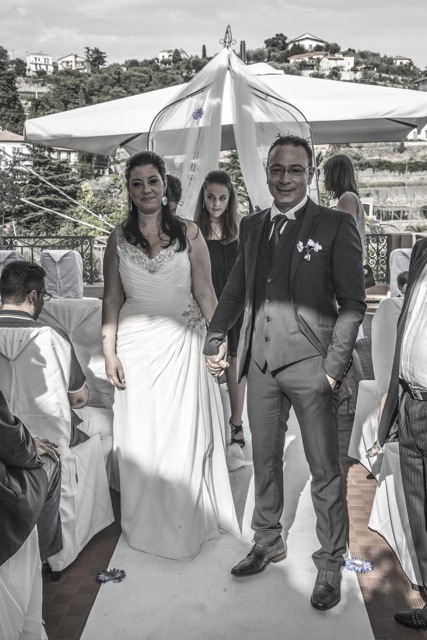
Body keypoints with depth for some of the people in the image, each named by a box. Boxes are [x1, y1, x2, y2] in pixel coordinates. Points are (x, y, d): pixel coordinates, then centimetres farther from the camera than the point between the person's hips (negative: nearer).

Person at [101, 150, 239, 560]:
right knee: (139, 437, 9)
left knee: (183, 435, 5)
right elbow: (112, 299, 5)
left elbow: (205, 293, 1)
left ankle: (185, 523, 25)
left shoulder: (188, 233, 0)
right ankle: (145, 524, 28)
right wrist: (109, 351, -2)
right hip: (136, 346, 2)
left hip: (181, 344, -1)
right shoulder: (119, 238, 5)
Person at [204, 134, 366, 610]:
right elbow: (237, 287, 20)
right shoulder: (252, 226, 11)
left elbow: (352, 303, -6)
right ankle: (267, 543, 37)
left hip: (309, 364, -5)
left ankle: (330, 564, 23)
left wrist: (334, 366, -13)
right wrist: (215, 337, 17)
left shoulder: (335, 226, -5)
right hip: (261, 362, 5)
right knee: (264, 461, 18)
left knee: (324, 470, 5)